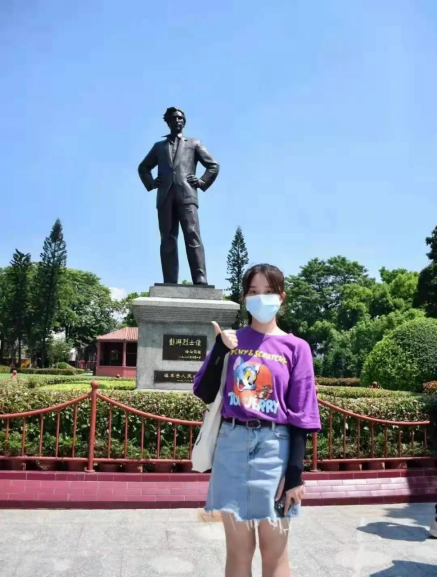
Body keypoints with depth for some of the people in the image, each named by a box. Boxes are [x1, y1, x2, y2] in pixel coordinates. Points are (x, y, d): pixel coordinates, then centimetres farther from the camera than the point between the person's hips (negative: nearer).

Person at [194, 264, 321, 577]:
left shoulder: (295, 348, 0)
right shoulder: (231, 340, 6)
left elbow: (301, 416, -2)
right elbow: (205, 394, 1)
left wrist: (296, 473, -8)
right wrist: (220, 349, -10)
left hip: (275, 448, -2)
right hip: (233, 444, 2)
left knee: (275, 551, 9)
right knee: (238, 549, 13)